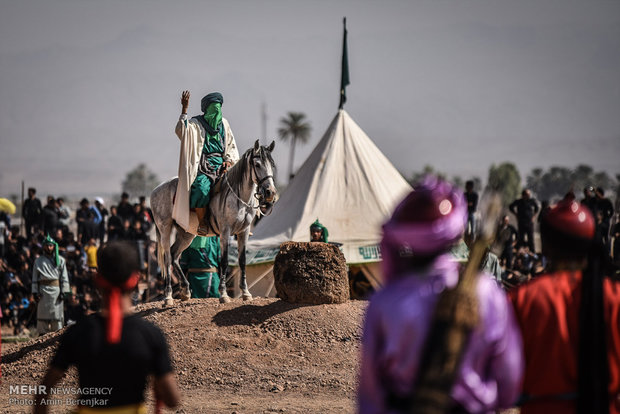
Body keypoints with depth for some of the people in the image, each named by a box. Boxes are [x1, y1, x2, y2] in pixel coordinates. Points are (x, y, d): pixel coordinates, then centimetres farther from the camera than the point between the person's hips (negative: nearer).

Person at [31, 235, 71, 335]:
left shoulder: (60, 260, 9)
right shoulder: (38, 261, 11)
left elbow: (64, 277, 7)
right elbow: (35, 278, 9)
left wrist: (64, 292, -2)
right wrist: (35, 292, 0)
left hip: (56, 289, 0)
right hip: (43, 290, 0)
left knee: (57, 312, -4)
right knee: (43, 313, -2)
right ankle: (42, 333, 0)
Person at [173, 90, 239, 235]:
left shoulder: (224, 123, 15)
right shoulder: (196, 124, 0)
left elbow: (231, 146, 21)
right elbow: (180, 131, -20)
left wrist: (229, 160, 1)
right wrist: (184, 109, -24)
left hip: (221, 166, 5)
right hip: (202, 168, -5)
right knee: (202, 187, -34)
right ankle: (202, 222, -20)